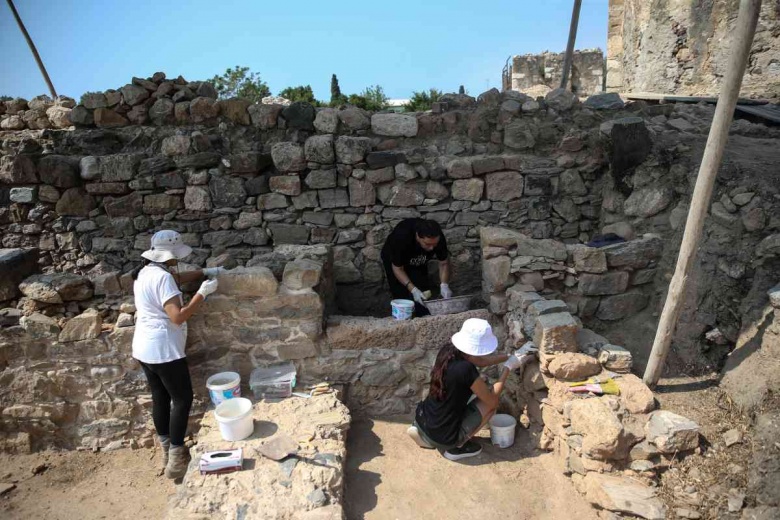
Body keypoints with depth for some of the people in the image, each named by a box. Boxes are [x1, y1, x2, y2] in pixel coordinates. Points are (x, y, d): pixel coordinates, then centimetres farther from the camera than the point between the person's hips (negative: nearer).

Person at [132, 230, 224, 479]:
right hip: (163, 350, -10)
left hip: (144, 348, 10)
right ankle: (176, 460, 8)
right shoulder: (162, 277, -22)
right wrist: (202, 293, -20)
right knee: (182, 399, 2)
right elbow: (178, 317, -27)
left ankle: (167, 451, 31)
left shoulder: (147, 272, 9)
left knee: (160, 398, 18)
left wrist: (205, 272, 21)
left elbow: (178, 278, 27)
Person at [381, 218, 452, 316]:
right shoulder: (401, 237, -41)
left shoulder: (439, 238, -30)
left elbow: (443, 263, -15)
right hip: (394, 259, -3)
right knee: (402, 295, -15)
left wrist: (444, 285, -29)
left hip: (419, 263, 4)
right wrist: (413, 290, -37)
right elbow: (397, 269, -29)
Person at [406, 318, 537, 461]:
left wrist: (512, 356, 13)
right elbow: (493, 401, -12)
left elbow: (480, 361, 13)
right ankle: (455, 447, 6)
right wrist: (508, 367, -6)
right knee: (490, 402, 4)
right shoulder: (466, 369, -28)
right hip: (442, 437, -6)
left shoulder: (447, 352, -6)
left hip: (421, 421, 7)